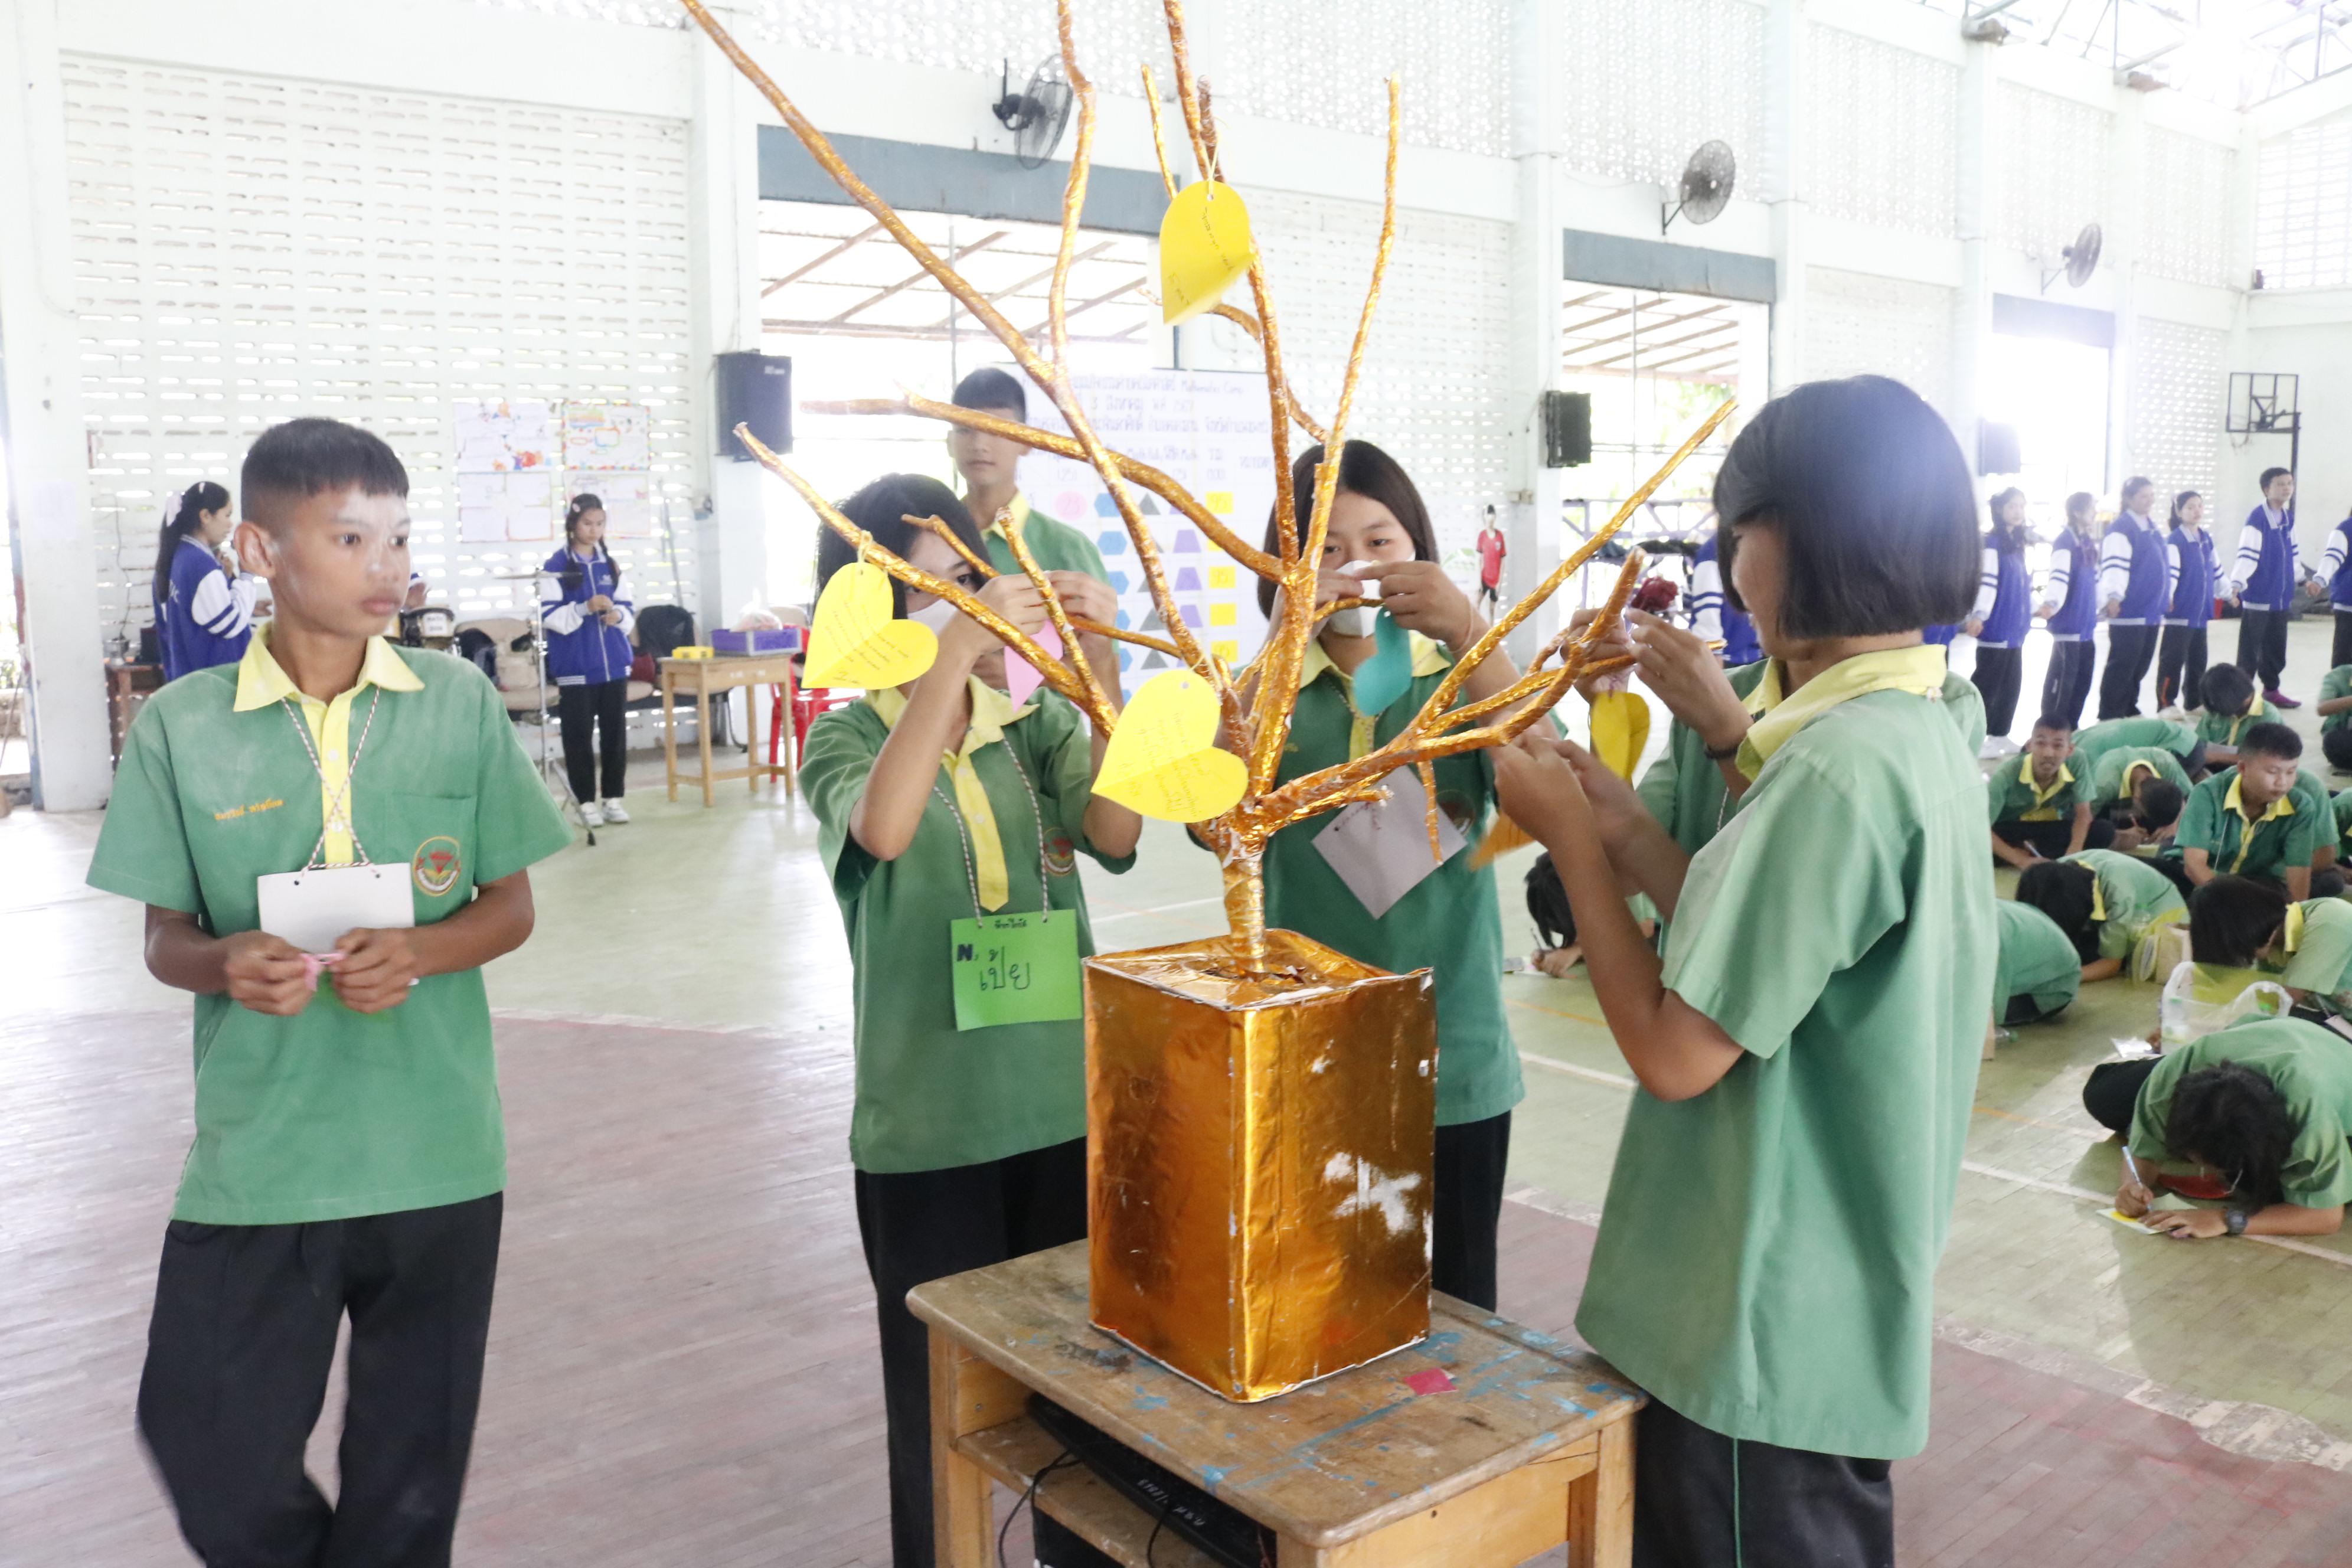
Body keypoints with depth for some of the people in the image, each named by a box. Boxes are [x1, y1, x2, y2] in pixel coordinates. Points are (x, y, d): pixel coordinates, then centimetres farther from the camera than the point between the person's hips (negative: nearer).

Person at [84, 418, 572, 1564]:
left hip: (437, 1153, 1)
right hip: (255, 1157, 0)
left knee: (411, 1471, 11)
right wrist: (225, 965, -18)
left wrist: (421, 952, -16)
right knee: (211, 1449, 6)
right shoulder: (181, 725, -2)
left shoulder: (461, 704, -1)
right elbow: (164, 938, 4)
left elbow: (511, 906, 4)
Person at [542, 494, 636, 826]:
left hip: (614, 663, 4)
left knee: (616, 733, 6)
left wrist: (618, 615, -9)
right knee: (579, 737, 0)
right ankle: (586, 801, 8)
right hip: (576, 667, -4)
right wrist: (585, 609, -23)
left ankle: (614, 798, 15)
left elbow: (629, 608, 12)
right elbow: (550, 616, -9)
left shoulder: (610, 565, 11)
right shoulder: (556, 566, -3)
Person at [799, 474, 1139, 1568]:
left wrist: (1100, 673, -22)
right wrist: (955, 652, -33)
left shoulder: (1038, 721, 4)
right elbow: (884, 829, -27)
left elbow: (1115, 833, -14)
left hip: (1066, 1106, 3)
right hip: (926, 1128, -2)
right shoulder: (845, 740, -4)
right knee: (939, 1406, 10)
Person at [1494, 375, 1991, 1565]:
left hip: (1768, 1325, -9)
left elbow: (1676, 1052, -24)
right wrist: (1626, 835, 2)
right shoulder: (1919, 737, 5)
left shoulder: (1837, 768, -27)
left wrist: (1570, 842, -14)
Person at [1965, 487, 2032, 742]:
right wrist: (1978, 614, -30)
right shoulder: (1991, 541, -11)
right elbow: (1986, 580, -21)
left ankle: (2000, 734, 21)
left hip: (2015, 628, 9)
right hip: (1995, 628, -9)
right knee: (1987, 683, -5)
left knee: (2010, 685, 12)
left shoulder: (2017, 543, 15)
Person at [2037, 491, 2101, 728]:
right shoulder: (2065, 541, -12)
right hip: (2067, 625, -9)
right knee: (2062, 679, -7)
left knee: (2082, 681, 11)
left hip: (2085, 625, 9)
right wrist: (2050, 603, -41)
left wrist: (2096, 608, 32)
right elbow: (2059, 575, -26)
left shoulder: (2087, 542, 14)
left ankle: (2070, 730, 20)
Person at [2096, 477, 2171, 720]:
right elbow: (2114, 564, -24)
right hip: (2128, 612, -9)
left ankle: (2129, 710, 24)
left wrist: (2167, 595, 27)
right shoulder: (2121, 529, -12)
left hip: (2151, 611, 9)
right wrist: (2113, 596, -36)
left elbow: (2165, 563, 27)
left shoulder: (2153, 528, 16)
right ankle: (2109, 717, 0)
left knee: (2141, 665, 14)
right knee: (2122, 666, -6)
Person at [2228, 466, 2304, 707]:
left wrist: (2300, 577, 31)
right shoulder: (2257, 519, -14)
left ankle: (2271, 690, 26)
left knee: (2276, 647, 14)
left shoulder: (2288, 518, 9)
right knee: (2250, 648, -3)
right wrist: (2237, 583, -33)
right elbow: (2246, 555, -21)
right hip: (2258, 595, -7)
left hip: (2281, 596, 7)